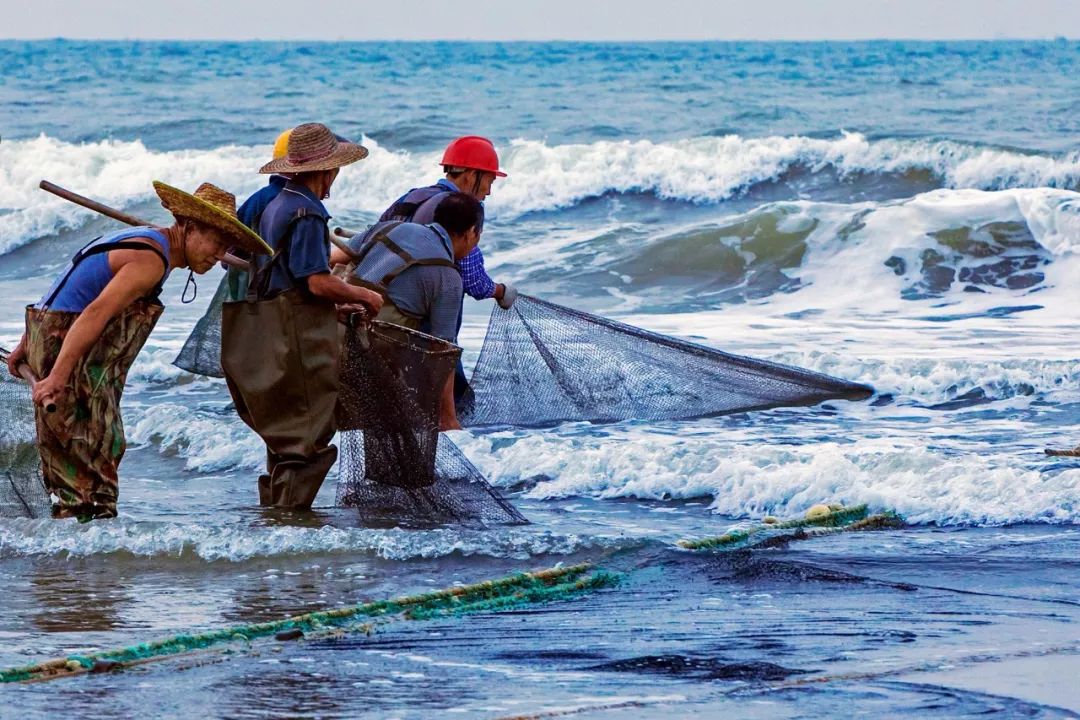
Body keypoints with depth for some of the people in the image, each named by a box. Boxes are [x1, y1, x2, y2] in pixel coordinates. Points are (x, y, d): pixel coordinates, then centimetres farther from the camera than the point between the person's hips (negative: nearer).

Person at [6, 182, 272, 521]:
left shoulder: (140, 239, 17)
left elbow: (67, 291, 21)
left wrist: (27, 345, 24)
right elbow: (96, 312, -27)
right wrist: (57, 376, -32)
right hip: (66, 347, -10)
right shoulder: (152, 259, -15)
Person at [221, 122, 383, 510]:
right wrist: (363, 296, -5)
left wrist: (336, 305, 19)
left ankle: (272, 508, 22)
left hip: (273, 329, 10)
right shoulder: (305, 213, -15)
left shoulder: (276, 206, 17)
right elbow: (319, 281, -21)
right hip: (299, 334, -10)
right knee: (308, 437, -7)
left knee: (286, 434, 17)